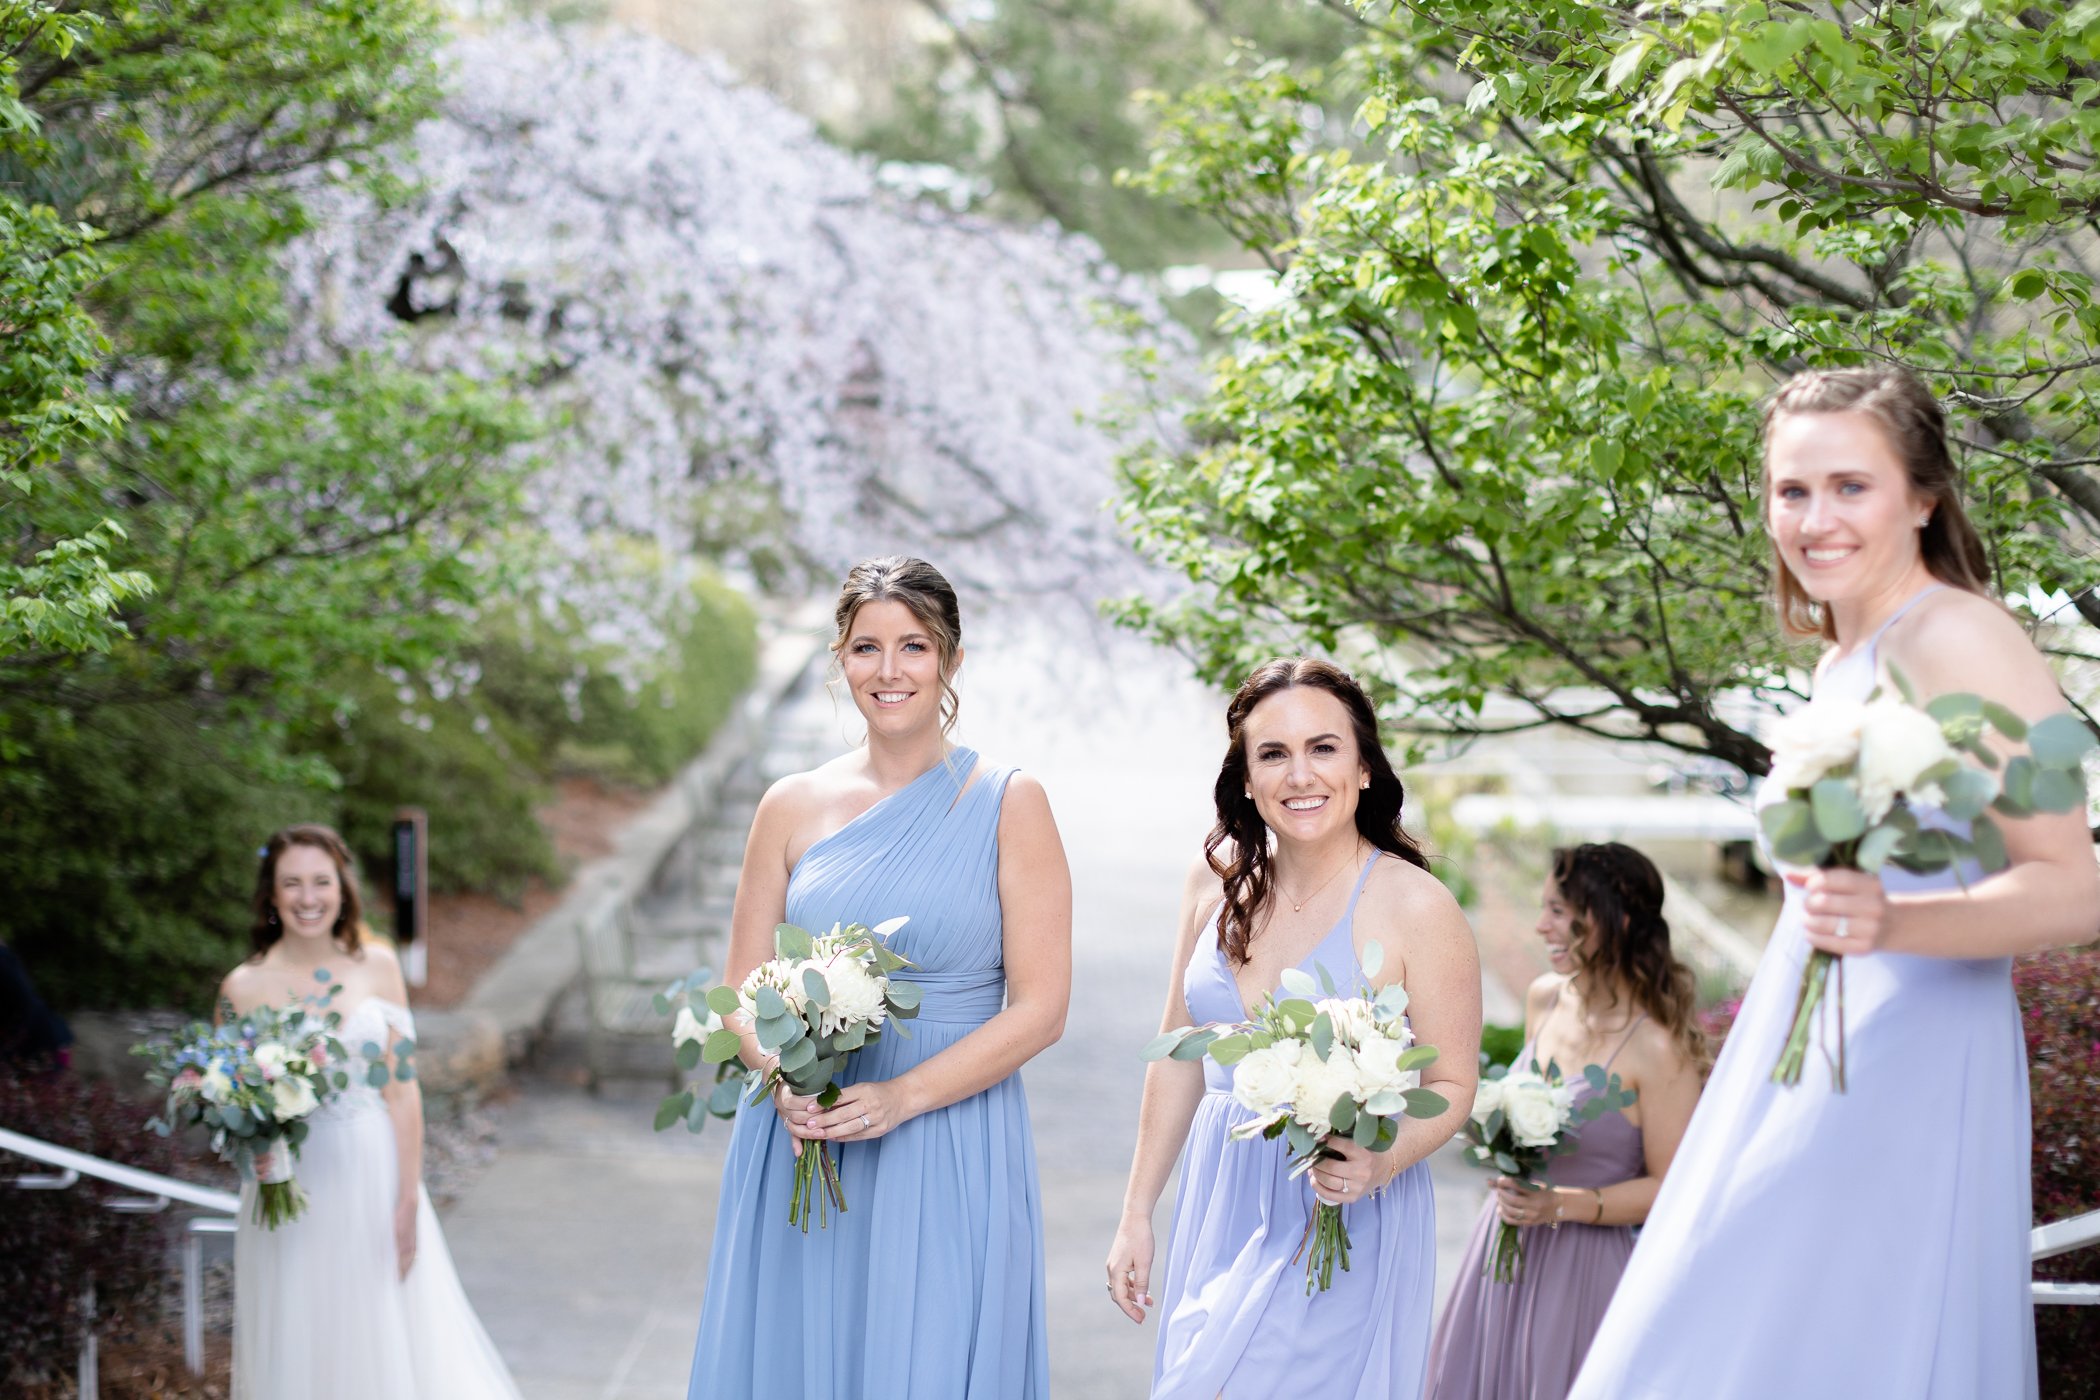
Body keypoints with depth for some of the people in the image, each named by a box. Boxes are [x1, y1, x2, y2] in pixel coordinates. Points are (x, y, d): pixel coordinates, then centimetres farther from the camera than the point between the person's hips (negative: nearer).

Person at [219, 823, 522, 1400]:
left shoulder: (377, 967, 0)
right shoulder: (244, 986, -3)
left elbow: (402, 1091, -1)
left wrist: (409, 1200, -5)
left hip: (374, 1179, 1)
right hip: (291, 1189, -1)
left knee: (387, 1346, 7)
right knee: (301, 1352, 6)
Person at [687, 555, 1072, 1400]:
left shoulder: (1008, 805, -1)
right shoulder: (792, 807, 7)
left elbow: (1039, 1008, -7)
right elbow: (741, 992, 9)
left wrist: (902, 1096, -17)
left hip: (949, 1157, -2)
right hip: (800, 1154, 3)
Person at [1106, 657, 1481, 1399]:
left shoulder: (1415, 906, -15)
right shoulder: (1219, 878, 0)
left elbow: (1451, 1085, -8)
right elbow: (1180, 1053, 8)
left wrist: (1381, 1163, -28)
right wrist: (1137, 1213, 10)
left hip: (1342, 1224, -5)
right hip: (1220, 1200, 5)